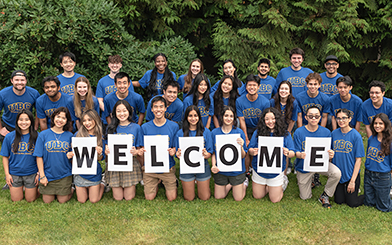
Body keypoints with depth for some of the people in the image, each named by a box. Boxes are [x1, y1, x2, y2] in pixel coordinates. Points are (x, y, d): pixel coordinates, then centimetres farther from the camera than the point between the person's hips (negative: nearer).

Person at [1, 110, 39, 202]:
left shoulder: (36, 136, -9)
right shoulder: (9, 137, -5)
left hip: (31, 174, -1)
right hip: (14, 174, 1)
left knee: (30, 199, 8)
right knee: (16, 200, 10)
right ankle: (21, 187, 38)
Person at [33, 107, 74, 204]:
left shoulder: (69, 136, 0)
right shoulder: (43, 135, -4)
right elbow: (39, 156, -4)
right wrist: (42, 175, -8)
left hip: (64, 175, 0)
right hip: (48, 174, 0)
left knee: (62, 200, 6)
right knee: (47, 201, 7)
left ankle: (70, 189, 35)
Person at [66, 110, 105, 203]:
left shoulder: (101, 137, -6)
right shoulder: (77, 135, -6)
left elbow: (100, 159, -3)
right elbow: (73, 151, 4)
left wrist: (99, 153, -25)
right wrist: (69, 155, -18)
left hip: (94, 173, -1)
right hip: (80, 172, 1)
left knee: (94, 200, 7)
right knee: (81, 200, 10)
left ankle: (102, 185, 34)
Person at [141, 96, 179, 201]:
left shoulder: (174, 126, -4)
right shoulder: (145, 127, -2)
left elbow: (177, 147, 2)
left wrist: (173, 151, -20)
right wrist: (142, 150, -18)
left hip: (168, 167, -1)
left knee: (172, 198, -1)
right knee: (149, 198, 3)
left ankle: (173, 182, 30)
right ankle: (157, 183, 33)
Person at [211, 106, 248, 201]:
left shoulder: (239, 132, -9)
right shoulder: (214, 132, -4)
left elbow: (243, 156, -7)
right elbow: (213, 152, 5)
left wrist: (241, 146, -28)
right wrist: (213, 165, -12)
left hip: (236, 170, -2)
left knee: (238, 198, 6)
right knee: (218, 197, 10)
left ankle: (245, 181, 35)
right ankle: (230, 184, 38)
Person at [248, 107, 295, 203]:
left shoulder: (285, 134, -9)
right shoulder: (258, 132, -7)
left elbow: (292, 153, -7)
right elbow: (250, 150, -4)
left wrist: (287, 153, -30)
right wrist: (253, 152, -28)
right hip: (259, 170, 2)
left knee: (275, 199, 9)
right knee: (257, 196, 15)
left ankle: (284, 181, 35)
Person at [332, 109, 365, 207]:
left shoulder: (356, 135, -14)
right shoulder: (334, 133, -2)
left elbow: (358, 159, -13)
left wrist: (352, 181, -15)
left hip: (352, 174, -4)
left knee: (352, 203, 3)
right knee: (339, 201, 10)